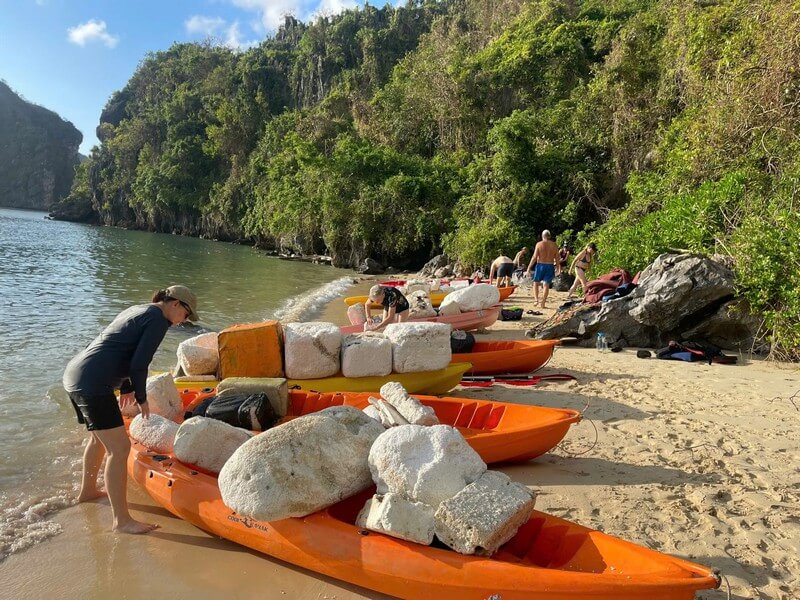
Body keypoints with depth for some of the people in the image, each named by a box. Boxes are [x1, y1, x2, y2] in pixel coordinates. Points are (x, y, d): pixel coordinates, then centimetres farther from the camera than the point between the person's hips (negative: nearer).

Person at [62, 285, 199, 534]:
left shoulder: (136, 310, 19)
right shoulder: (158, 320, -10)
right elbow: (139, 364, -14)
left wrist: (127, 388, 29)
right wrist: (141, 398, -1)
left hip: (74, 374, 11)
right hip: (93, 385, -11)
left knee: (99, 437, 28)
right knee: (119, 448, -8)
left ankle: (87, 491, 47)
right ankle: (121, 520, -4)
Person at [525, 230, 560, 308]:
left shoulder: (539, 244, -5)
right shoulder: (554, 245, 3)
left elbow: (534, 257, -8)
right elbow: (557, 258, 3)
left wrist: (529, 268, -5)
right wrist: (558, 268, 15)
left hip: (540, 265, -2)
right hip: (550, 266, 2)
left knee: (536, 283, 13)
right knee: (546, 285, 6)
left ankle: (536, 300, -1)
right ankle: (543, 303, 4)